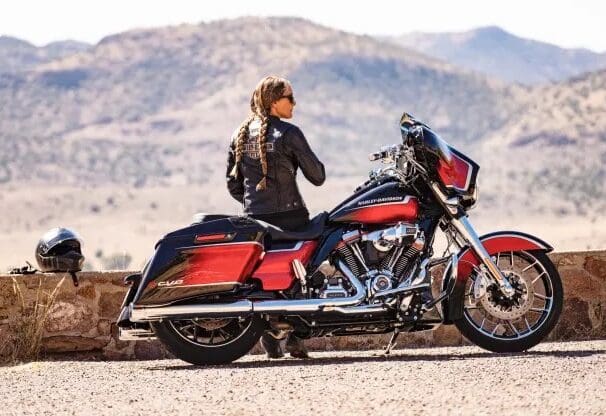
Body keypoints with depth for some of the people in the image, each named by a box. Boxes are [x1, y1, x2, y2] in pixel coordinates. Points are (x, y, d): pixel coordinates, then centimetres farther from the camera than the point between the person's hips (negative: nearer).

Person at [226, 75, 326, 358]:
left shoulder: (241, 135, 9)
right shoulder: (288, 133, -9)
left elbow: (233, 183, 12)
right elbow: (316, 176, -7)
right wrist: (317, 167, 13)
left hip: (255, 218, 5)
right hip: (290, 215, -5)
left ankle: (270, 343, 4)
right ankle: (294, 337, -5)